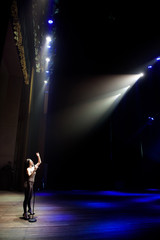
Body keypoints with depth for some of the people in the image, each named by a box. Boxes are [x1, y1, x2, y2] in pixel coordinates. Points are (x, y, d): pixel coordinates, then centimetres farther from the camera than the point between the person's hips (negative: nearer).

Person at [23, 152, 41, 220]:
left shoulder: (34, 167, 9)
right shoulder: (28, 169, -10)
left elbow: (39, 162, 17)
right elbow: (29, 175, -28)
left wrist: (38, 156, 11)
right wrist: (34, 170, -29)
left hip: (31, 184, 7)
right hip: (28, 184, -7)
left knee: (30, 198, 18)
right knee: (26, 198, -4)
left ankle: (29, 209, 32)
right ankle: (25, 213, 2)